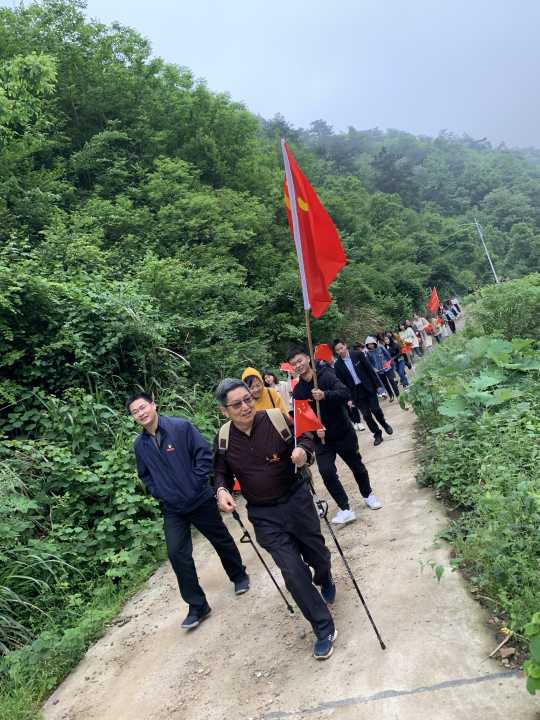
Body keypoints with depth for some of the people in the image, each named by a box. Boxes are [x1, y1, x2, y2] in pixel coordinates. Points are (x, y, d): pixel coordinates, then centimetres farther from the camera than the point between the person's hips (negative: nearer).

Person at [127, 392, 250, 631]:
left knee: (222, 540, 14)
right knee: (177, 553, -4)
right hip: (172, 509, 3)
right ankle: (197, 605, 12)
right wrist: (159, 494, 2)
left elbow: (204, 453, -13)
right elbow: (145, 475, 13)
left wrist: (198, 482, -14)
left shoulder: (181, 427, -16)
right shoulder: (140, 445, -1)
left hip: (201, 500, -3)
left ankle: (239, 576, 41)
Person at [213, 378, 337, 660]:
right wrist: (221, 490, -12)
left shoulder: (276, 418, -15)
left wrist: (303, 450, -24)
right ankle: (325, 630, 13)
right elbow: (221, 472, 8)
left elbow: (306, 437, -1)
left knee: (318, 556, 14)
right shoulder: (223, 438, -7)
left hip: (296, 500, 0)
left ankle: (324, 580, 54)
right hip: (263, 515, 1)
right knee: (293, 570, -7)